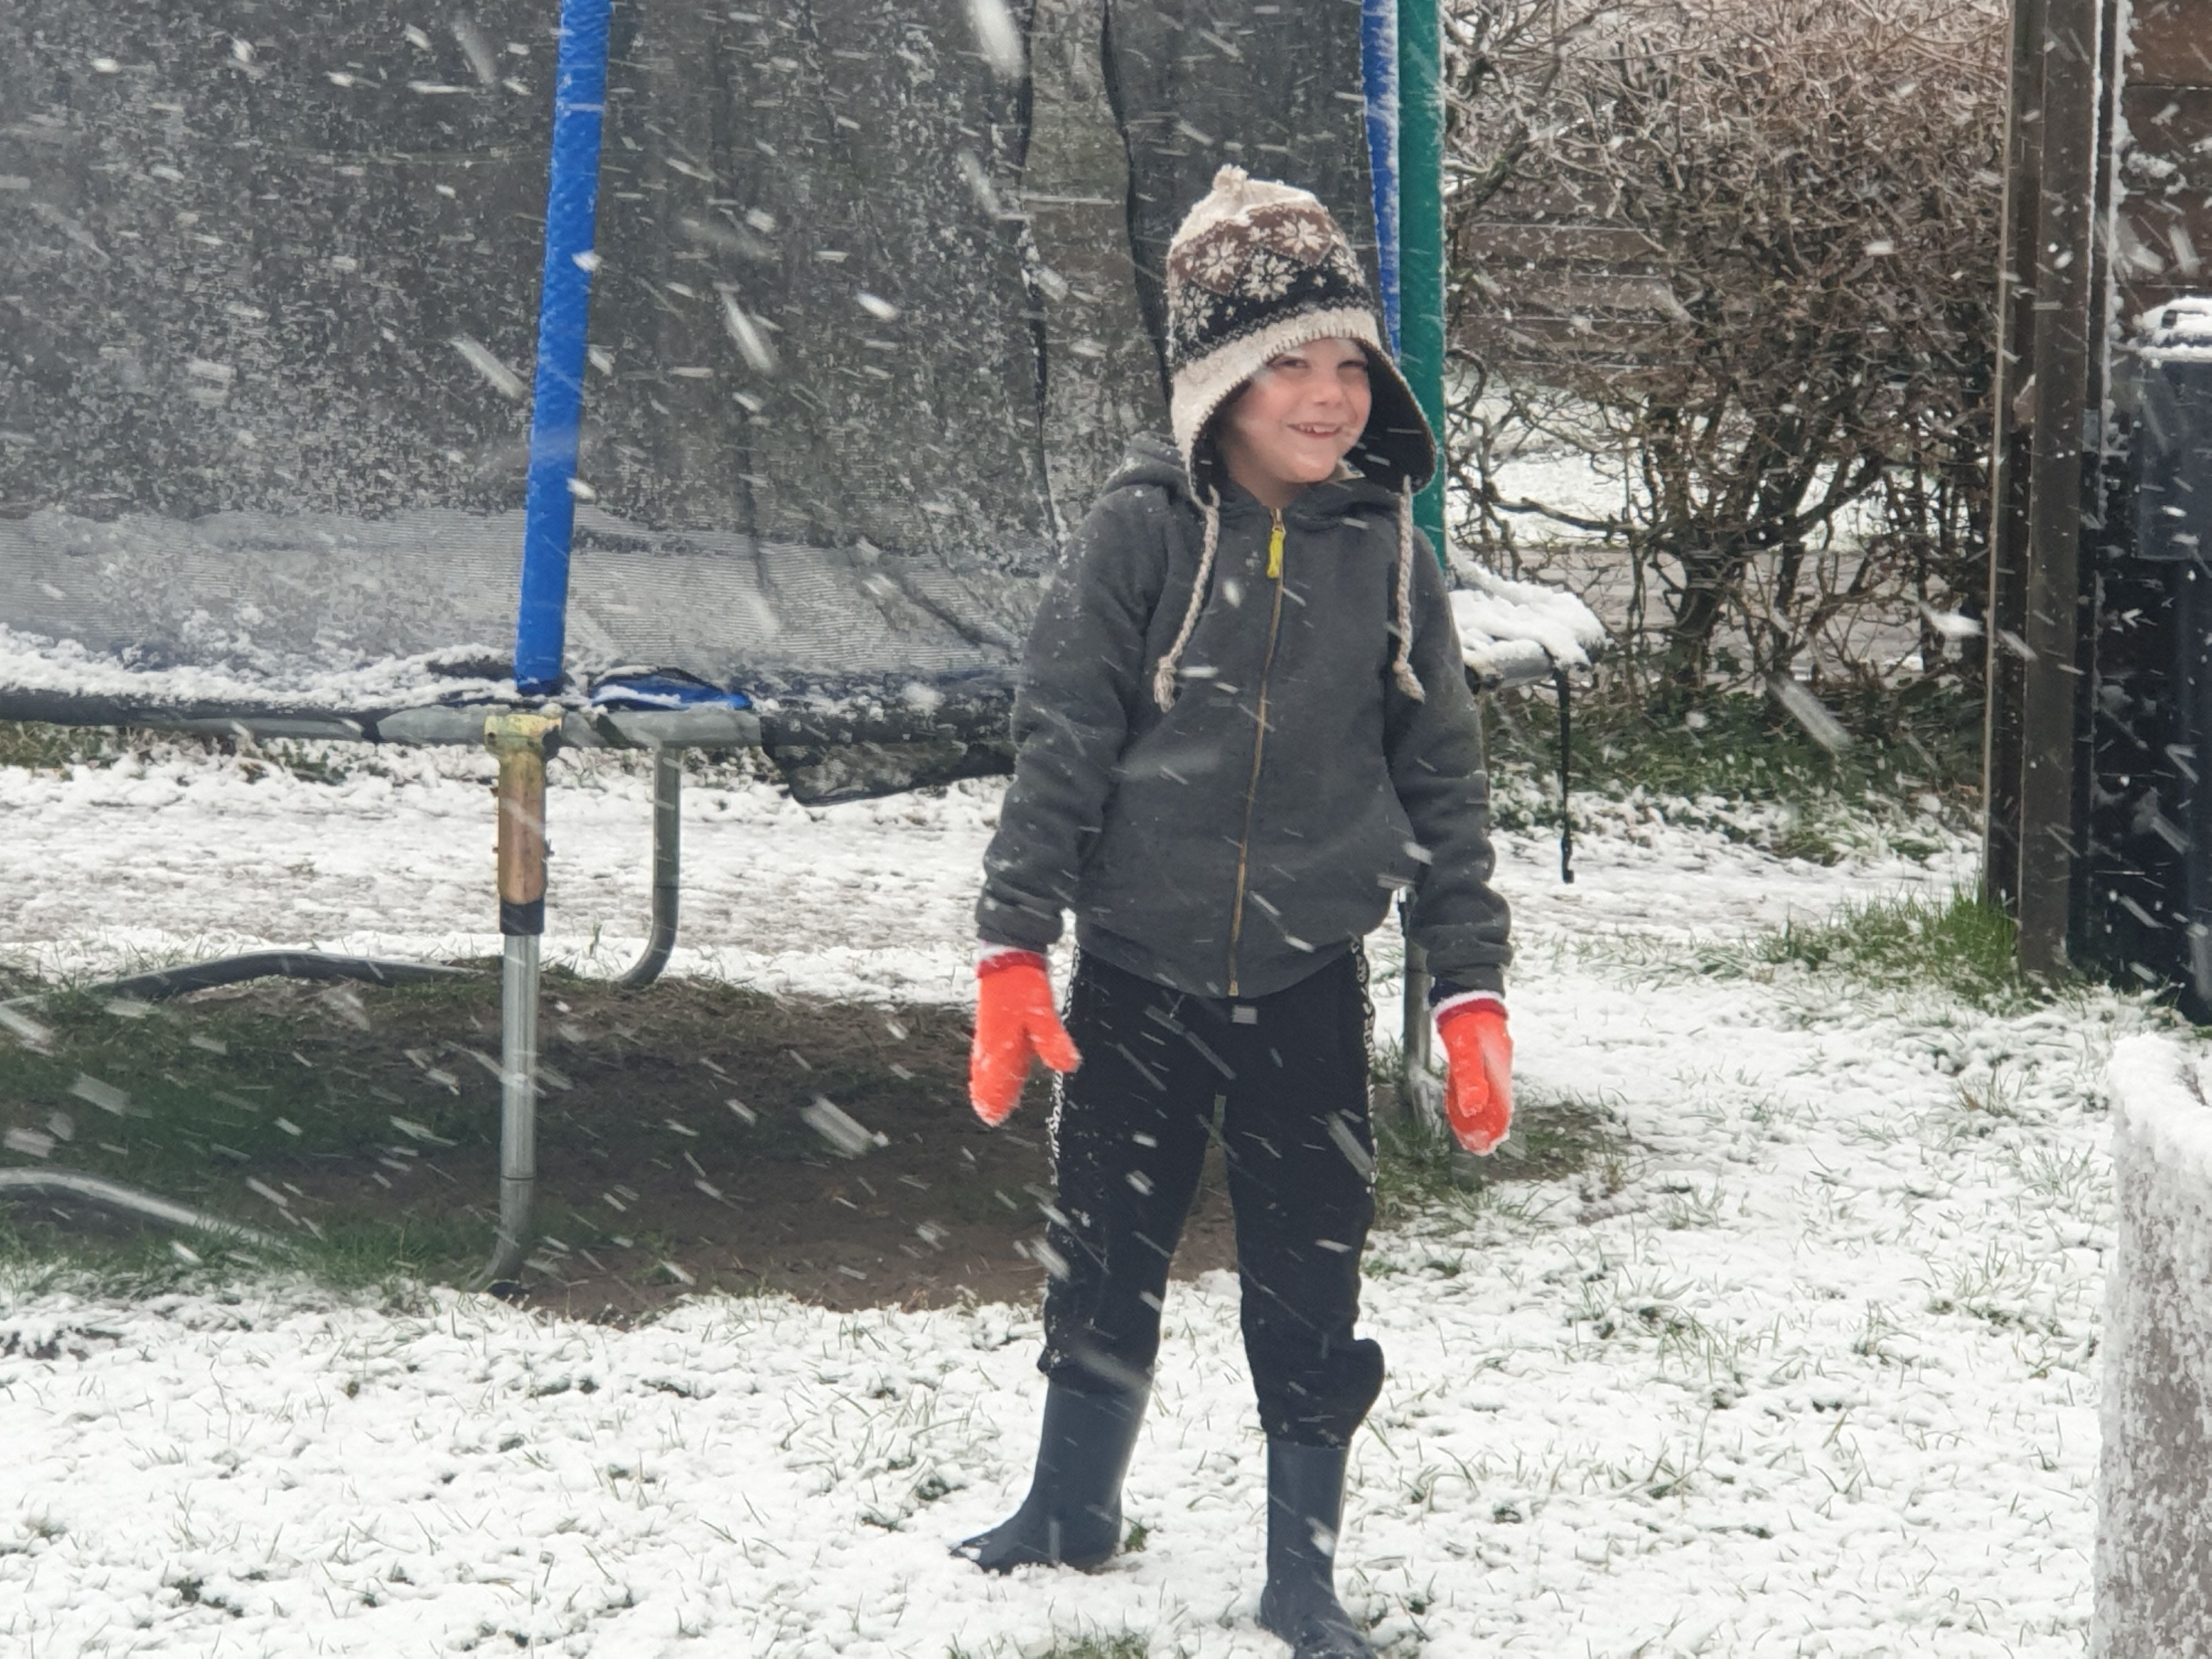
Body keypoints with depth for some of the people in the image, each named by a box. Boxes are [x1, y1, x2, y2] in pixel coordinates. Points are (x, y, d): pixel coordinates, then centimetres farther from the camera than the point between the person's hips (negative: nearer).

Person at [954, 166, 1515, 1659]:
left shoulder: (1388, 554, -2)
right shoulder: (1146, 533, -10)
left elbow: (1444, 782, 3)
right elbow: (1061, 743, -8)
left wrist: (1471, 991, 1)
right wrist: (1015, 948, -12)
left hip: (1310, 984, 1)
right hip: (1139, 972, -1)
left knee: (1309, 1285, 5)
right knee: (1105, 1258, 14)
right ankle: (1075, 1506, 37)